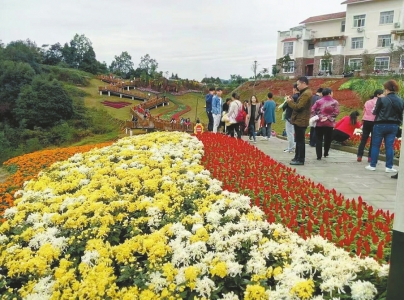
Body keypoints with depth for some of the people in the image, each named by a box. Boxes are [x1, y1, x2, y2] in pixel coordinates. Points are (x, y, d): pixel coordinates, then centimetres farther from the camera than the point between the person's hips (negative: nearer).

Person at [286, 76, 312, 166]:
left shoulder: (306, 94, -17)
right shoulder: (305, 93, 17)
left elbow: (298, 107, -22)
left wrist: (290, 102, -8)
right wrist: (292, 101, 5)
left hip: (300, 121, -11)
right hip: (300, 120, 11)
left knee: (300, 140, -6)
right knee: (298, 140, 16)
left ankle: (300, 159, -1)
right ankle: (297, 157, 25)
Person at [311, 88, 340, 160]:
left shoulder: (318, 101, 4)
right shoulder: (335, 102, 1)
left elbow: (313, 110, -4)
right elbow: (336, 112, -9)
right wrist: (328, 118, -10)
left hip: (319, 123, 0)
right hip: (329, 124, 0)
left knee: (318, 139, 4)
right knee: (328, 139, 15)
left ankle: (319, 155, -2)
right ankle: (326, 153, 27)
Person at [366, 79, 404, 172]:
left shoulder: (382, 99, -14)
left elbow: (375, 112, -6)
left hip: (380, 125, -4)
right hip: (393, 126, 4)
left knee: (375, 145, 7)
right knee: (389, 146, 7)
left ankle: (372, 165, 11)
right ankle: (389, 167, 9)